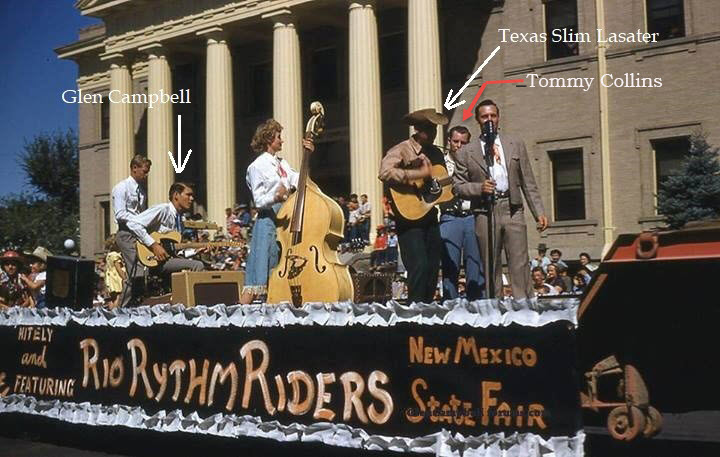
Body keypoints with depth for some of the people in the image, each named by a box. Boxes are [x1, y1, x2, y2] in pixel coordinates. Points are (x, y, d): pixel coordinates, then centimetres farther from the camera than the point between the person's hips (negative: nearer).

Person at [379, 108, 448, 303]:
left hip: (430, 217, 7)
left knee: (433, 268, 8)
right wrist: (419, 174, -26)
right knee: (419, 266, -16)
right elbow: (385, 172, -27)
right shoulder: (402, 150, -8)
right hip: (409, 219, -7)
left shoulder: (436, 153, 15)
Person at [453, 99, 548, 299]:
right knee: (490, 268, 2)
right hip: (485, 212, -1)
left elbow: (528, 182, 12)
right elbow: (457, 186, 7)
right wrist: (479, 188, -12)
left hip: (513, 209, 1)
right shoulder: (466, 152, 7)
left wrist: (539, 212, 5)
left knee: (520, 264, -5)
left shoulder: (515, 144, 13)